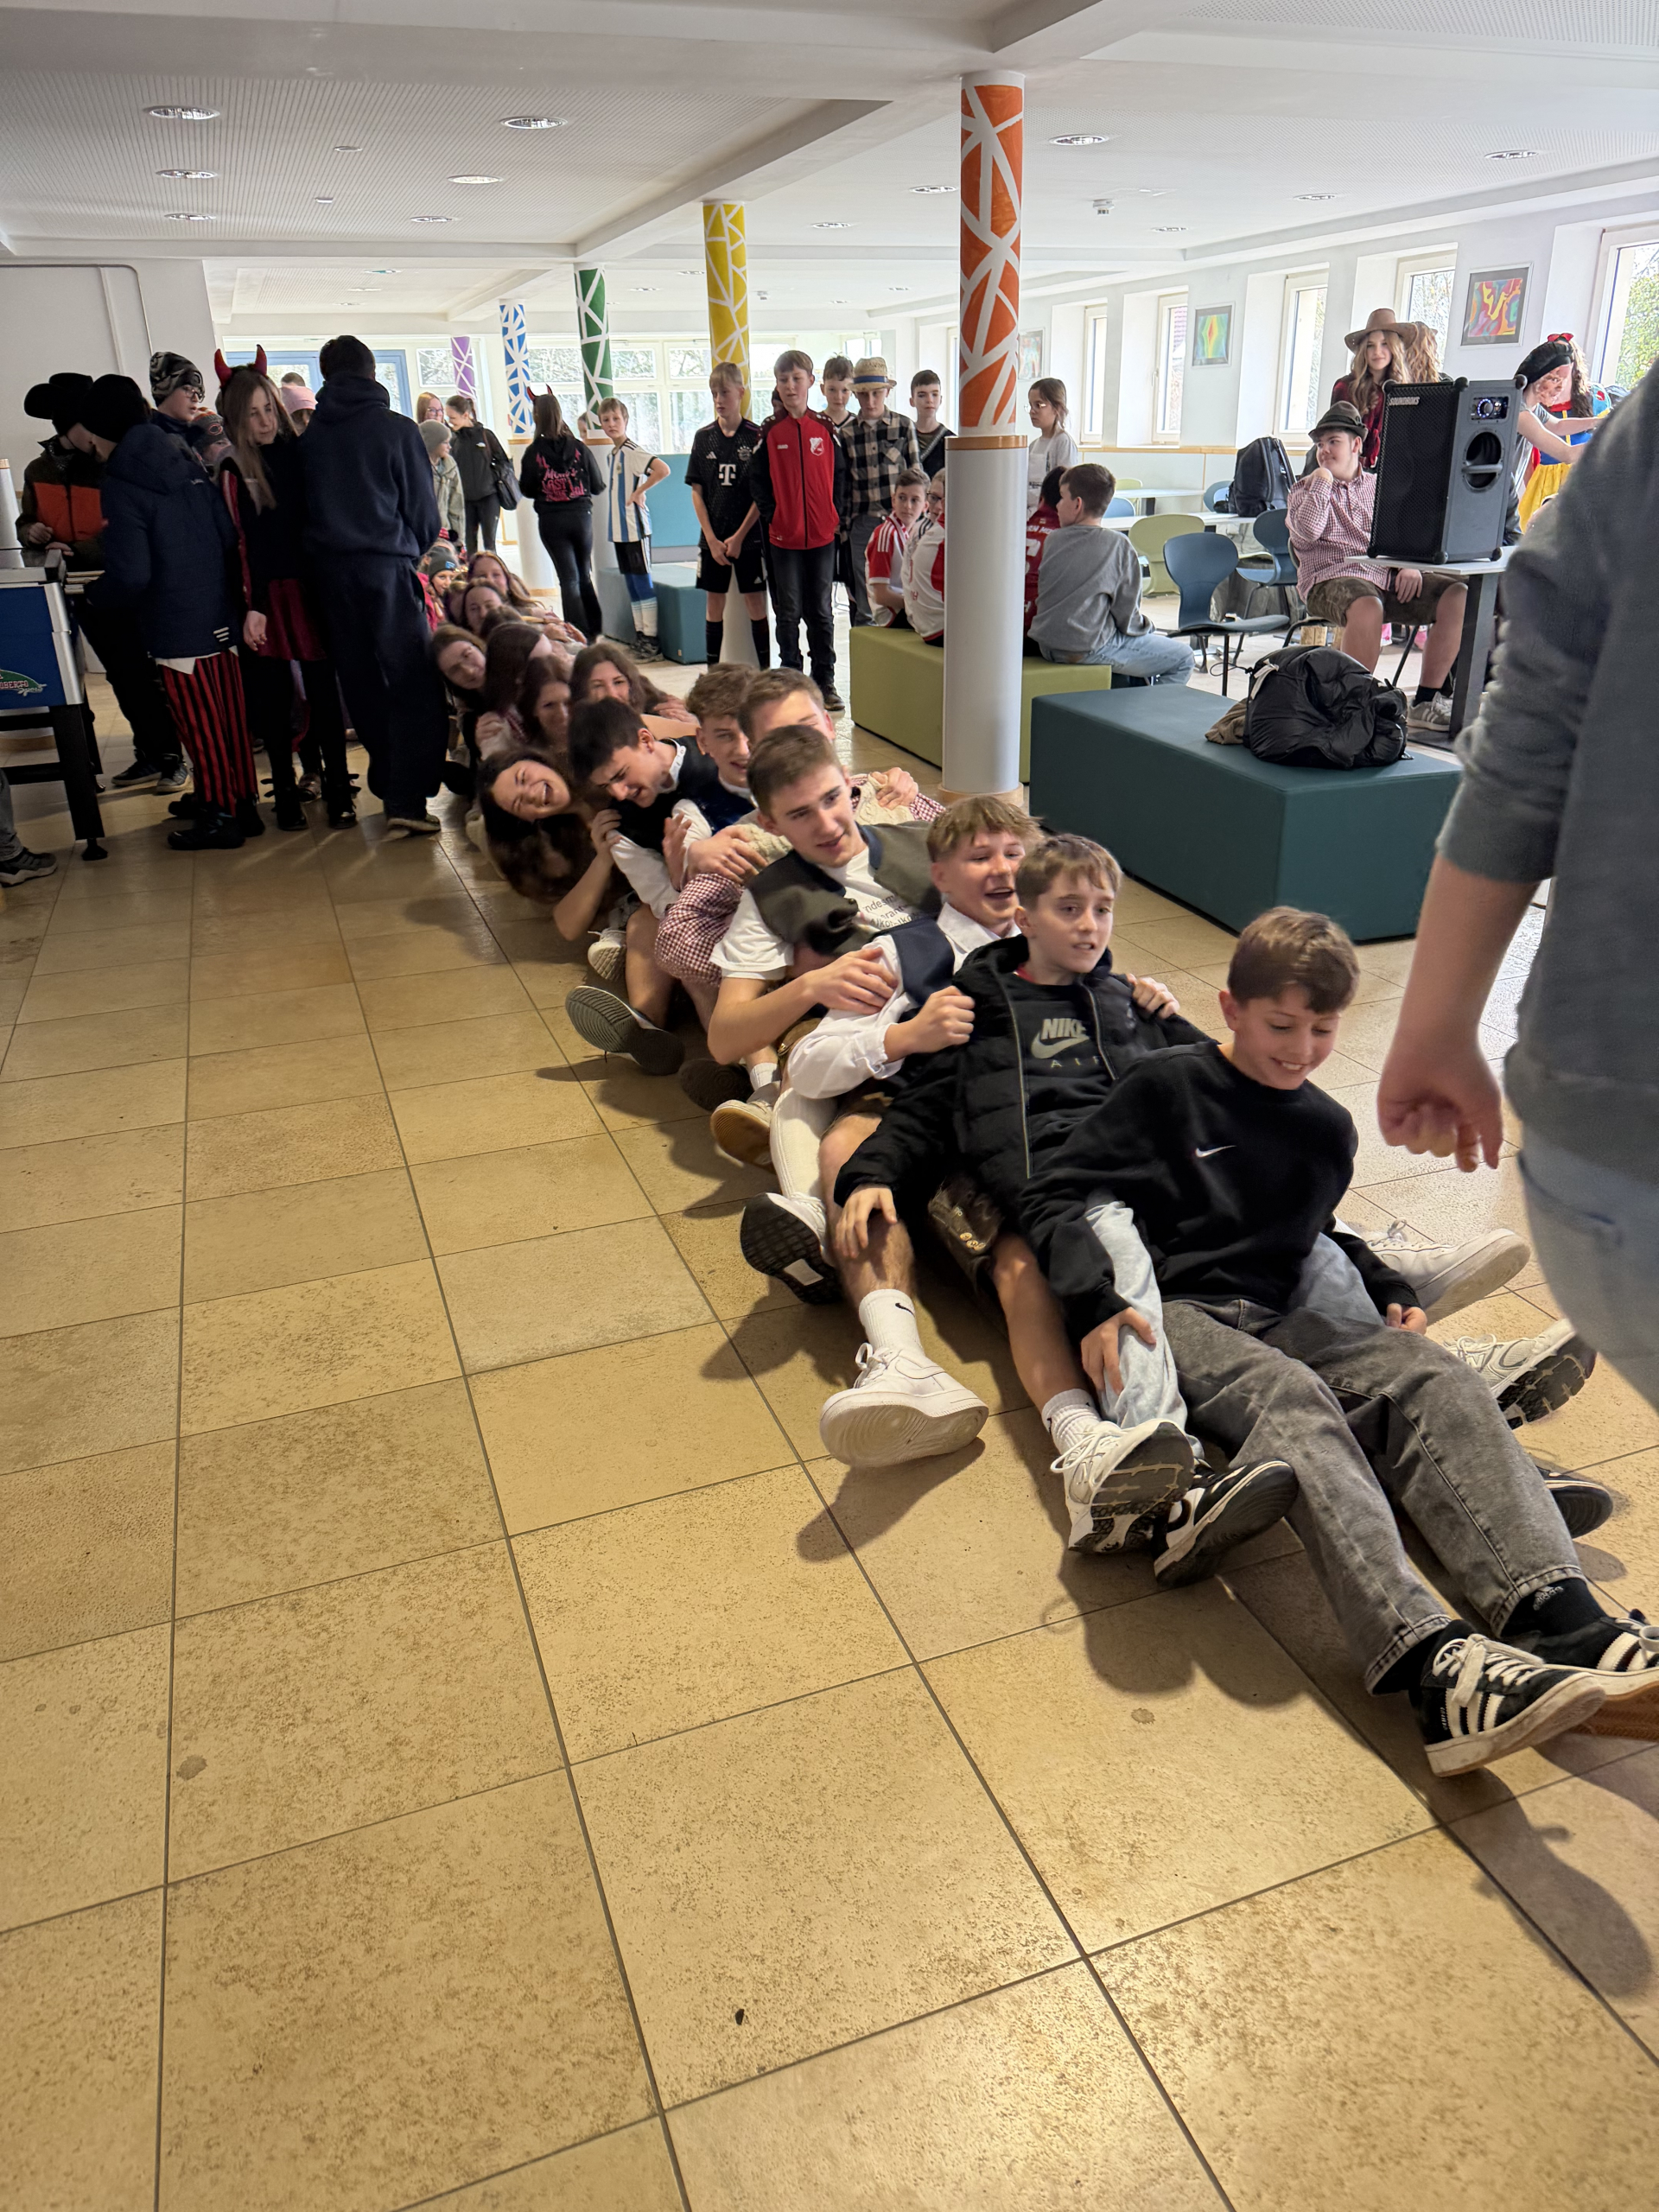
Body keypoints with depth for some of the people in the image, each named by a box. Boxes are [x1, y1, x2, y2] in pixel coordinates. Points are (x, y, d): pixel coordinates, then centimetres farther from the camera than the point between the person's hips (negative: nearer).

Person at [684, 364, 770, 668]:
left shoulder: (757, 436, -3)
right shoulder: (703, 437, 6)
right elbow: (697, 492, 5)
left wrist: (739, 536, -9)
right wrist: (712, 539, -5)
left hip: (750, 537, -3)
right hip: (713, 538, 3)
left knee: (756, 604, 0)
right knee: (714, 605, 6)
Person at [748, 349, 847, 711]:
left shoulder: (826, 429, 4)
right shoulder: (770, 432, 1)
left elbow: (840, 474, 8)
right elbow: (758, 481, 3)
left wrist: (836, 514, -1)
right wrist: (772, 516, -6)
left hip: (822, 535, 1)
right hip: (783, 536, -1)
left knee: (821, 611, 7)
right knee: (788, 613, 4)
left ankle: (824, 682, 14)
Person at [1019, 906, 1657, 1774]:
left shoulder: (1328, 1128, 20)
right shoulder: (1166, 1086, 1)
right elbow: (1053, 1197, -4)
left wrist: (1392, 1293, 15)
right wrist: (1094, 1301, -20)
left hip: (1276, 1319, 6)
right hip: (1172, 1311, -5)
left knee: (1434, 1375, -22)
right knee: (1291, 1397, -35)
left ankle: (1562, 1622, -42)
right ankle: (1432, 1664, -53)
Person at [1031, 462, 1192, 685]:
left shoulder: (1052, 540, 2)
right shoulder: (1117, 545, -12)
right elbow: (1127, 616, -9)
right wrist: (1146, 625, 13)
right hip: (1089, 649, -7)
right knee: (1182, 657, 7)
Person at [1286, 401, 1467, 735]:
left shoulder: (1378, 487, 23)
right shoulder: (1305, 489, 14)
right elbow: (1306, 533, -7)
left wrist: (1410, 564, -1)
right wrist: (1322, 479, 1)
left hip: (1386, 576, 4)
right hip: (1332, 579, -4)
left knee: (1457, 594, -18)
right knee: (1367, 607, -40)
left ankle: (1426, 703, -16)